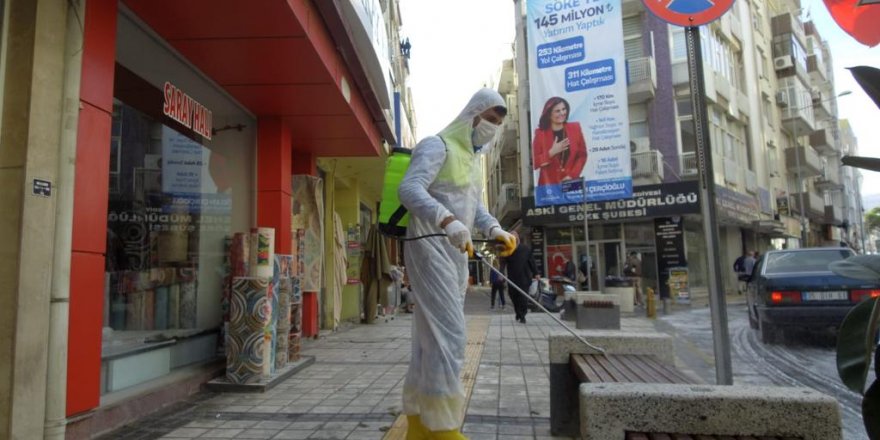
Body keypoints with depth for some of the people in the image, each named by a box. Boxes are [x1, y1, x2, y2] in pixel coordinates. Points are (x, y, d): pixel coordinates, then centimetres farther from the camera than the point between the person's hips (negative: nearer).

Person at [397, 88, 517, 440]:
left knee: (431, 334, 11)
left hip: (456, 252, 9)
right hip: (430, 246, -9)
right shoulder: (437, 146, -8)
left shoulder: (472, 158, 20)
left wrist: (494, 229, 3)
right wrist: (447, 221, -40)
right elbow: (409, 189, -24)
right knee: (448, 334, -11)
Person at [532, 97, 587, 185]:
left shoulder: (575, 128, 4)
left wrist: (572, 175, -7)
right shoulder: (540, 133, -3)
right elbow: (535, 163, -4)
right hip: (549, 184, -1)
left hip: (572, 182, 2)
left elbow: (582, 155, 5)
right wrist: (551, 153, -18)